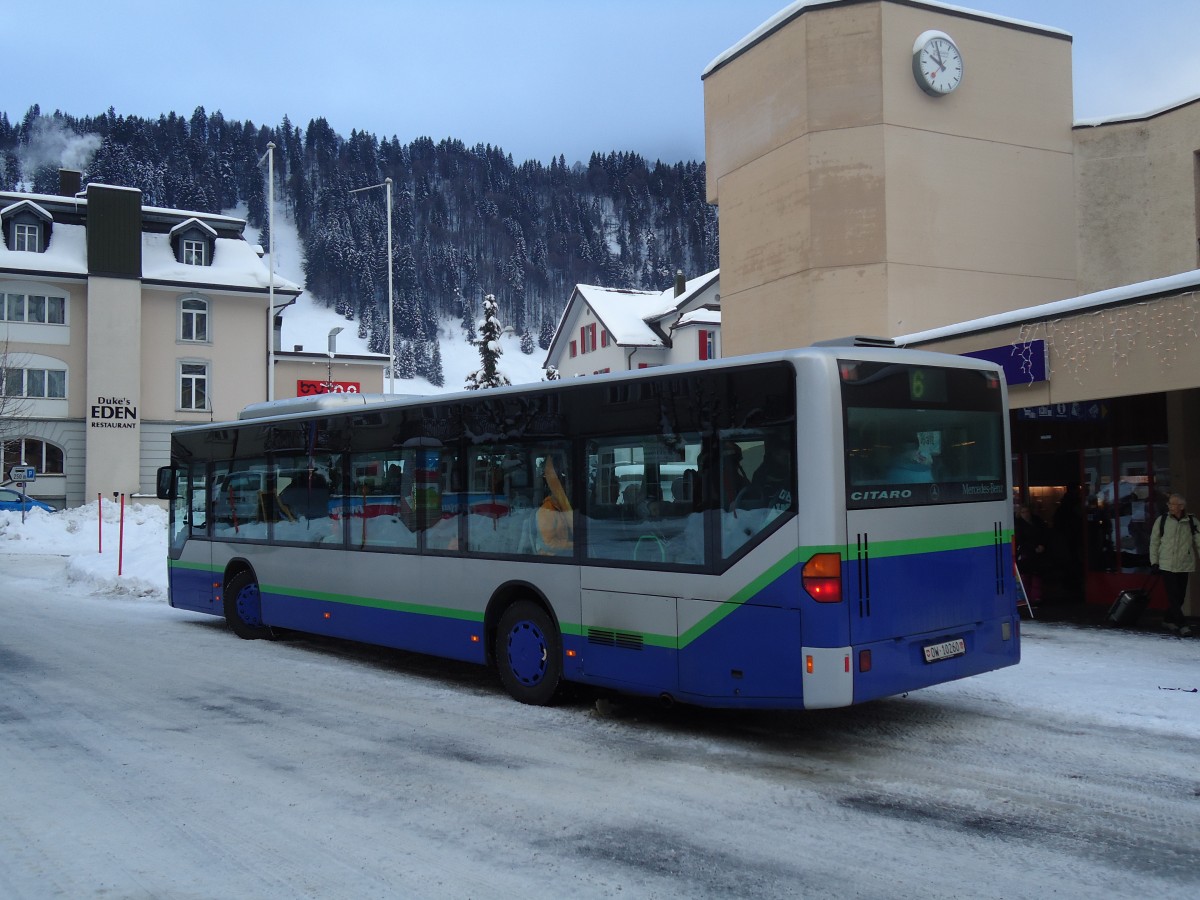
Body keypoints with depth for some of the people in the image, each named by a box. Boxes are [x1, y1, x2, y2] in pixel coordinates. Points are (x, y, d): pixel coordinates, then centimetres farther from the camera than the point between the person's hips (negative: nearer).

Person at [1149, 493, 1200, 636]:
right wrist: (1154, 562, 2)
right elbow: (1154, 542, 5)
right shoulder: (1162, 520, 0)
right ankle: (1182, 624, -8)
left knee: (1180, 596, 9)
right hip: (1166, 565, -2)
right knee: (1173, 596, -9)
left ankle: (1169, 619, 26)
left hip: (1184, 565, 2)